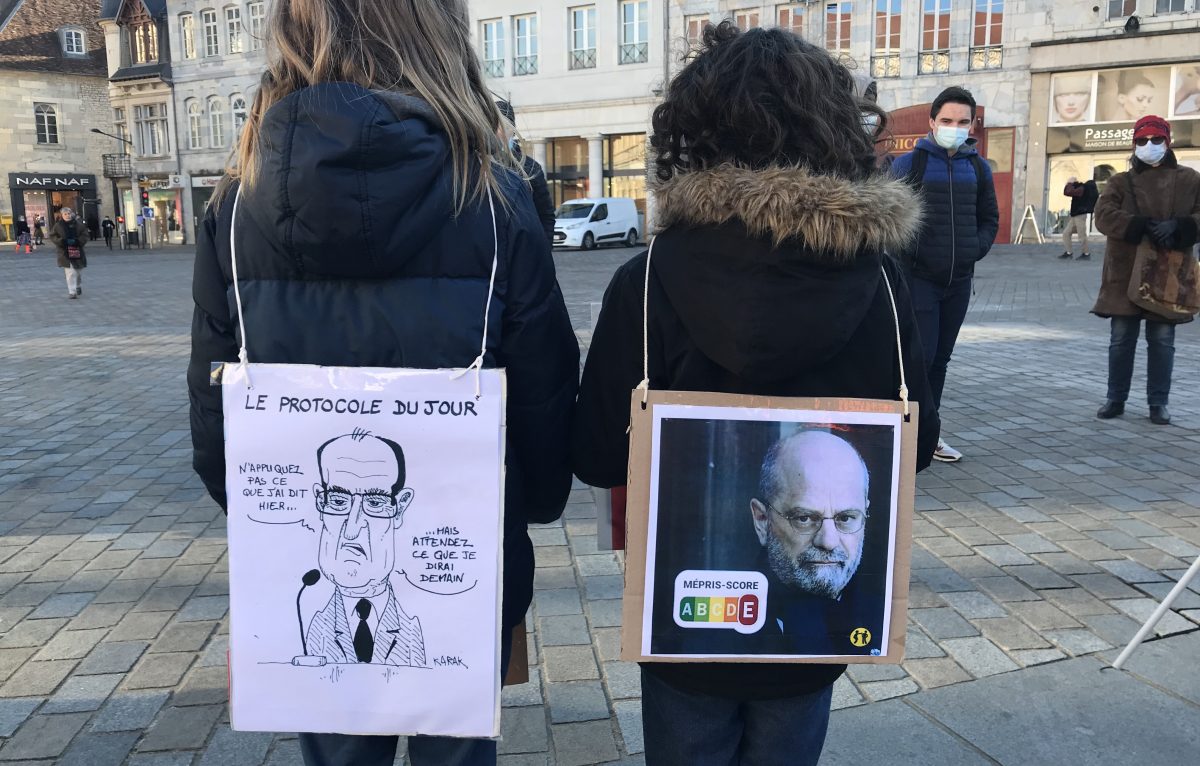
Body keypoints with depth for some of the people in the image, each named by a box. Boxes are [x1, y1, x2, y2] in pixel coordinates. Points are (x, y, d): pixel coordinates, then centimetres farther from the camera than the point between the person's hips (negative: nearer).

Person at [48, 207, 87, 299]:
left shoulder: (78, 224, 1)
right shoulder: (57, 226, 0)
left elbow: (85, 235, 0)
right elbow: (53, 236, 1)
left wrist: (78, 241, -17)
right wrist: (61, 241, -17)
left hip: (78, 251, 2)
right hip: (65, 252, -2)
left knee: (78, 271, 17)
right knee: (70, 273, -10)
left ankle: (79, 286, 42)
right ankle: (72, 292, -10)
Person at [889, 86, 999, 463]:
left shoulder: (978, 168, 11)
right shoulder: (909, 163, -3)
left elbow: (990, 219, 18)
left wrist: (975, 249, 3)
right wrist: (906, 253, -11)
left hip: (960, 280, 5)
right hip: (918, 277, -5)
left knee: (941, 358, 11)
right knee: (920, 355, -10)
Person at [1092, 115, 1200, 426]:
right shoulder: (1120, 182, 7)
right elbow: (1104, 215, -9)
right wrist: (1145, 227, -21)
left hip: (1168, 276, 0)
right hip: (1125, 275, 0)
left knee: (1162, 341, 4)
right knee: (1121, 340, 5)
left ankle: (1159, 403, 14)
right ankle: (1115, 399, 16)